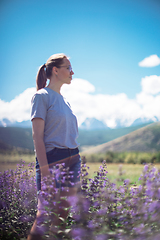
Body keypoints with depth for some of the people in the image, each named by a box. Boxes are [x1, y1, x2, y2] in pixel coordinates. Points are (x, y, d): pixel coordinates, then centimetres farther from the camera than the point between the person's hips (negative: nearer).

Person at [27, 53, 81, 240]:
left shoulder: (63, 99, 17)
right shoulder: (42, 96, -5)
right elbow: (37, 136, -12)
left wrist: (76, 164, 17)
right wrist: (45, 170, -18)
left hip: (73, 159, 7)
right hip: (53, 159, -7)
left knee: (64, 213, 7)